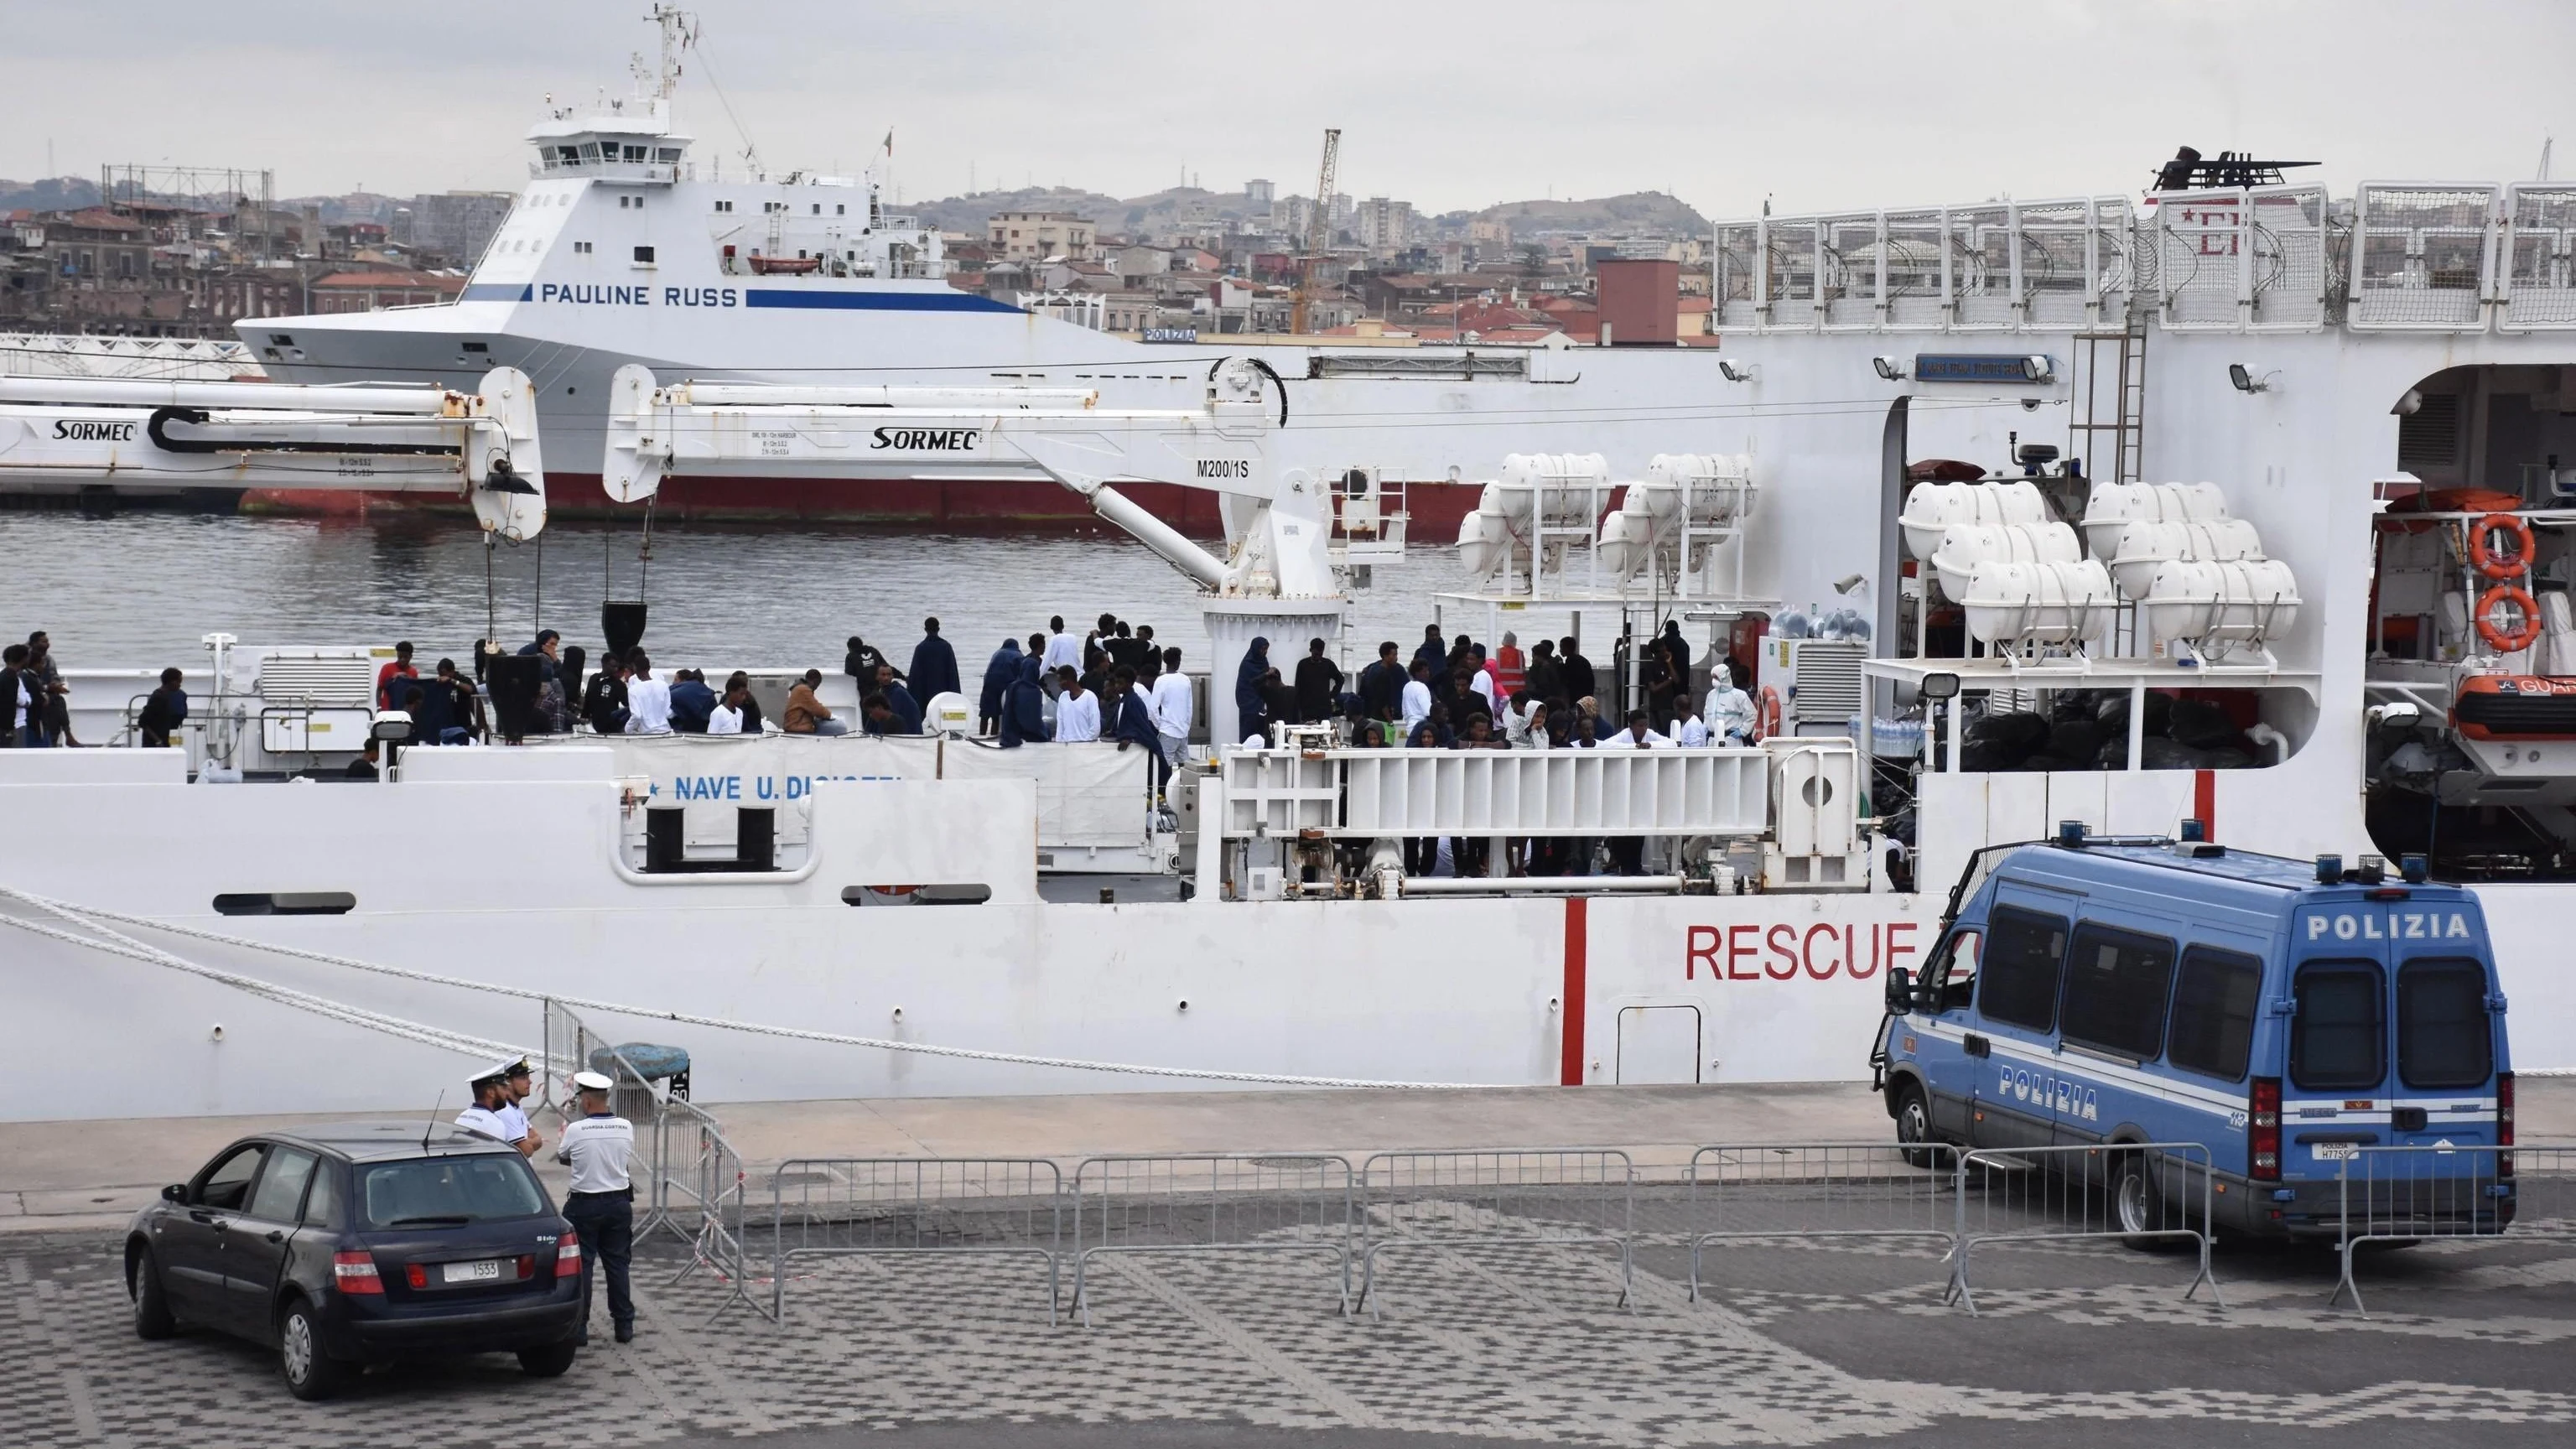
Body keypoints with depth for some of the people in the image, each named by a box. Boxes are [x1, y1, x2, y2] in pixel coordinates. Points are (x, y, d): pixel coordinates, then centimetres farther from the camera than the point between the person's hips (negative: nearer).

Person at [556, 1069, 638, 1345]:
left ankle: (578, 1327, 4)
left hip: (585, 1206, -4)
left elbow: (563, 1157, 5)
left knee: (580, 1266, 3)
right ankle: (624, 1325, 14)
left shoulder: (576, 1130, -14)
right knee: (617, 1264, 11)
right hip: (619, 1203, 4)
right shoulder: (625, 1128, -4)